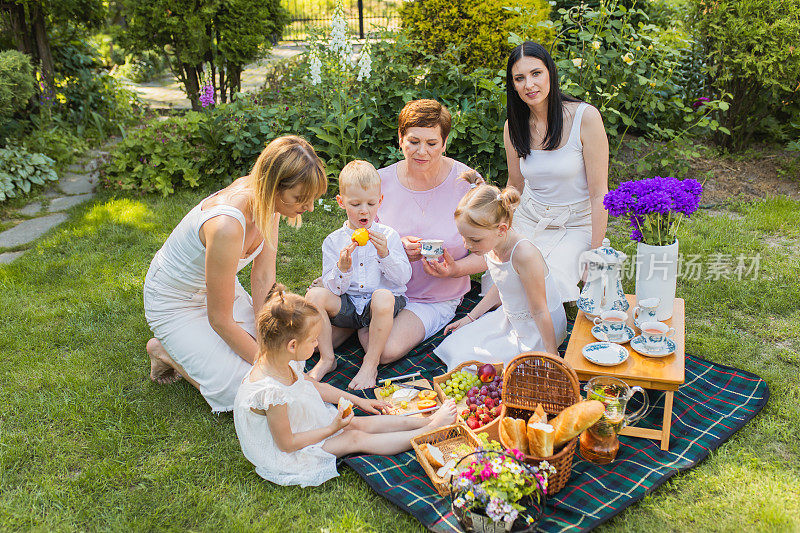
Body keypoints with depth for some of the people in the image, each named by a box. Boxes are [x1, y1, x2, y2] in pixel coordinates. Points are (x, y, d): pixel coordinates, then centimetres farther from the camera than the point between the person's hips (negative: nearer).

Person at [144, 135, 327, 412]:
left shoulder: (266, 202, -16)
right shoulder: (226, 226, -39)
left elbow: (263, 278, -8)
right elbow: (221, 320, -28)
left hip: (222, 289, 7)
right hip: (176, 304, -7)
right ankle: (165, 350, 6)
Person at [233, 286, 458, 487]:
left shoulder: (281, 362, -10)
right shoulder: (271, 392, -38)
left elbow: (313, 385, 9)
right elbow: (286, 444, -26)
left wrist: (358, 400, 11)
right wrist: (332, 429, -18)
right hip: (286, 458, -8)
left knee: (361, 423, 0)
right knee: (356, 439, -11)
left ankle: (427, 420, 2)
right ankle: (431, 431, -8)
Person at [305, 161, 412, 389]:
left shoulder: (388, 236, 2)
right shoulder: (333, 241, 4)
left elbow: (404, 277, -5)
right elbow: (333, 288, -1)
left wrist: (385, 254, -20)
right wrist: (342, 268, -22)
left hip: (381, 302, -2)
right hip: (346, 305, 2)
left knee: (383, 297, -36)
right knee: (314, 294, -23)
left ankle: (371, 364, -20)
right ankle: (326, 358, -9)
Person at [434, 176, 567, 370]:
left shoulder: (524, 254, -33)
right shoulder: (492, 245, -7)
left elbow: (539, 312, -25)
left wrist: (551, 354, -17)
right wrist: (470, 317, 15)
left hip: (537, 332, -8)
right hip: (509, 318, 8)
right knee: (454, 344, 5)